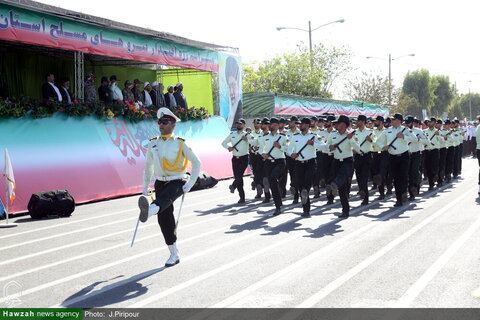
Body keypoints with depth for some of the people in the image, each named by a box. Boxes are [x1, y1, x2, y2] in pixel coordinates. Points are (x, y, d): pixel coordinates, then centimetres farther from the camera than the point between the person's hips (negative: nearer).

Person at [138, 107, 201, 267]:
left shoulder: (180, 143, -3)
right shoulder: (153, 144, 8)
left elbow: (196, 162, 2)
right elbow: (148, 166, 20)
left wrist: (190, 183, -6)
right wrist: (145, 186, 13)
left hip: (177, 182, -5)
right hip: (160, 182, 5)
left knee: (165, 197, -37)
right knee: (164, 218, 0)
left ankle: (149, 211, -71)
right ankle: (174, 255, 10)